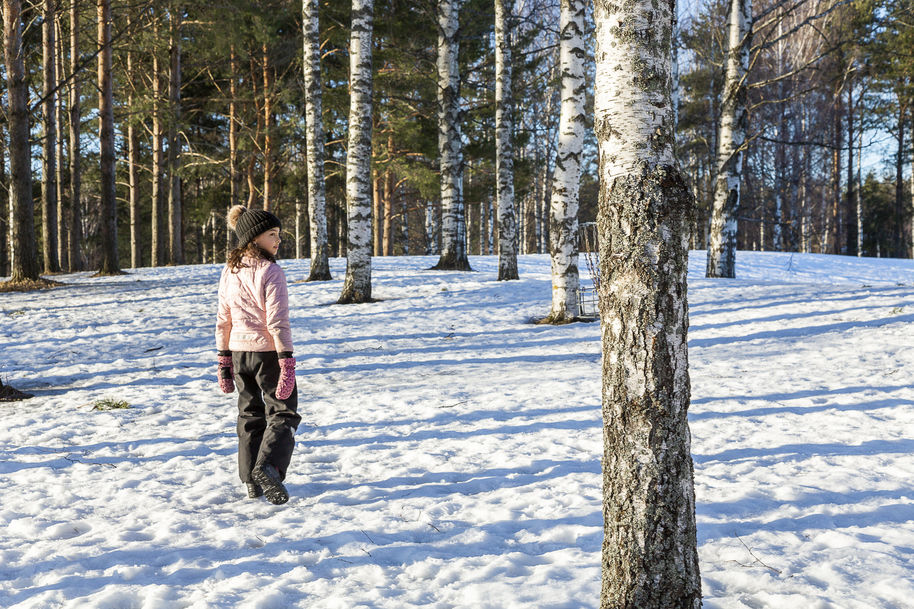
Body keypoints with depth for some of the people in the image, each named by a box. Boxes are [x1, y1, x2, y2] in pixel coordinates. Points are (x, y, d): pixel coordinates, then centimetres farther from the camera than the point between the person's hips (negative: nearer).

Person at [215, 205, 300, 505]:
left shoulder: (229, 271, 6)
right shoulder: (271, 272, -14)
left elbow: (222, 320, 8)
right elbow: (278, 322, -19)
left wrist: (224, 361, 14)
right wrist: (287, 364, -19)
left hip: (239, 351, 6)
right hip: (268, 352, -6)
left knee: (250, 414, 16)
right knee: (282, 413, 4)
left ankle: (252, 481, 20)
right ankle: (268, 467, -17)